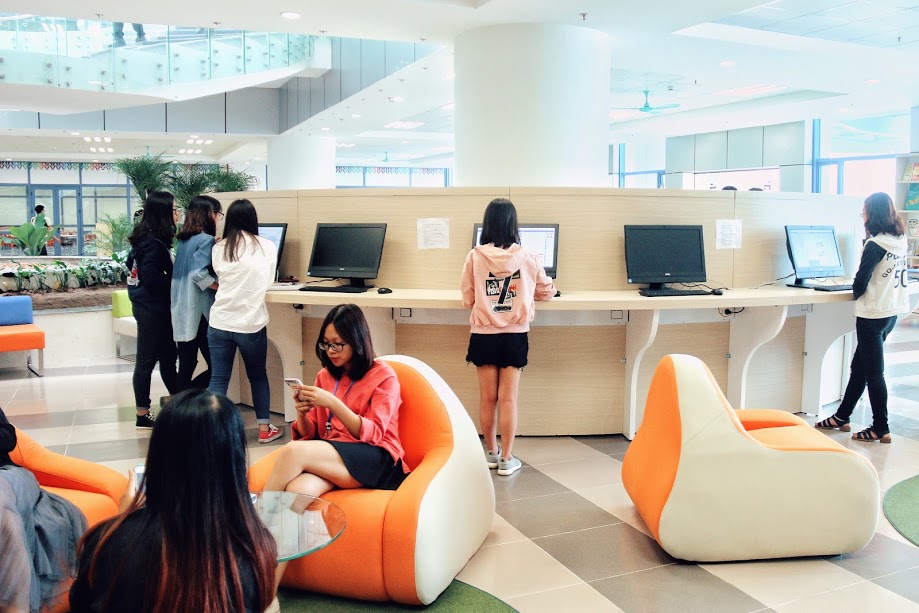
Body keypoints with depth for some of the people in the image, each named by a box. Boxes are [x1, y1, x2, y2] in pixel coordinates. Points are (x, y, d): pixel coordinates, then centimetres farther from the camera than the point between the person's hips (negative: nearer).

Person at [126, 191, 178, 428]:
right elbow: (150, 278, -25)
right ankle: (143, 415, 6)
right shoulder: (154, 243, -19)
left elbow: (132, 262, 21)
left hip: (149, 305, 10)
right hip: (153, 308, -10)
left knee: (167, 357, 16)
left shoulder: (146, 238, 10)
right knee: (148, 360, -2)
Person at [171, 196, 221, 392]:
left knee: (186, 366, 11)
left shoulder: (183, 239, 14)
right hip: (199, 311, -8)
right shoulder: (206, 239, -10)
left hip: (181, 311, 8)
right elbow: (199, 274, -20)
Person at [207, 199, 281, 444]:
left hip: (219, 323, 1)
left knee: (218, 380, 4)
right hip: (251, 324, 0)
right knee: (258, 376, 16)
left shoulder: (218, 249, 3)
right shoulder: (267, 247, 1)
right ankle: (264, 428, 24)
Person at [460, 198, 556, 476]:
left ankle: (491, 452, 25)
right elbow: (547, 291, 10)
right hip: (515, 336, 0)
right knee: (508, 398, 4)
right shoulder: (527, 257, -5)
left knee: (488, 397, 11)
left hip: (484, 335, 0)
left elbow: (467, 299, 1)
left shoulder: (475, 257, -7)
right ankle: (507, 458, 9)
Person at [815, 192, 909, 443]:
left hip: (873, 314, -8)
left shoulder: (875, 245, -18)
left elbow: (861, 282, -15)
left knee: (873, 372, 2)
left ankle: (881, 429, 10)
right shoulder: (901, 240, 7)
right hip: (892, 311, 8)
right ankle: (842, 416, 26)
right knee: (859, 366, 16)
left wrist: (856, 292, 5)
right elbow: (889, 278, 13)